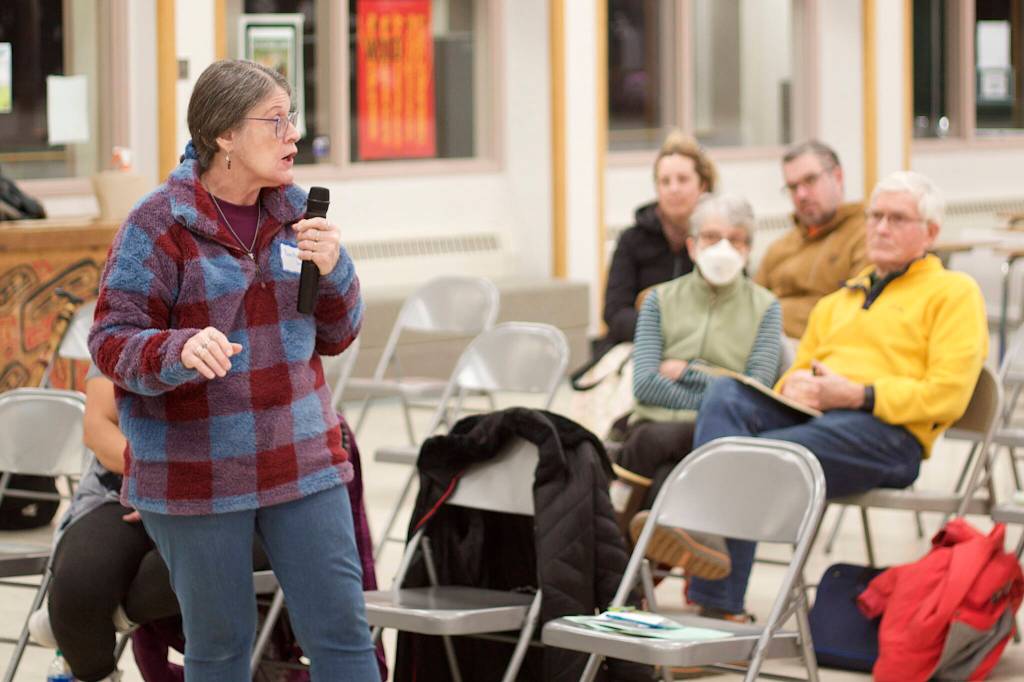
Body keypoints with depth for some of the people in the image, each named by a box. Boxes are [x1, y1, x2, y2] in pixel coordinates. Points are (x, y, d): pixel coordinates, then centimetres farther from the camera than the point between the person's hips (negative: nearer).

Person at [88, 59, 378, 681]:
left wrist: (332, 270, -9)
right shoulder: (159, 225, -10)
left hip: (300, 458, 4)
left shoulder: (295, 211, 6)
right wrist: (181, 351, -33)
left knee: (342, 630, 1)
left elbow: (335, 335, 12)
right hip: (195, 474, -4)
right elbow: (113, 343, -12)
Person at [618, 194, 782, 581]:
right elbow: (645, 385, 2)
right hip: (656, 424, 2)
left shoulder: (764, 307, 14)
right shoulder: (661, 300, 17)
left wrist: (686, 372, 0)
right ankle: (694, 531, -55)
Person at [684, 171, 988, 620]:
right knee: (725, 396, -27)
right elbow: (799, 371, 33)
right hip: (809, 414, 6)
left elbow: (947, 395, -2)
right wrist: (793, 385, 5)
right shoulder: (837, 302, 34)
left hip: (886, 431, -6)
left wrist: (858, 395, -13)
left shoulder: (954, 292, 11)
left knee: (756, 455, -32)